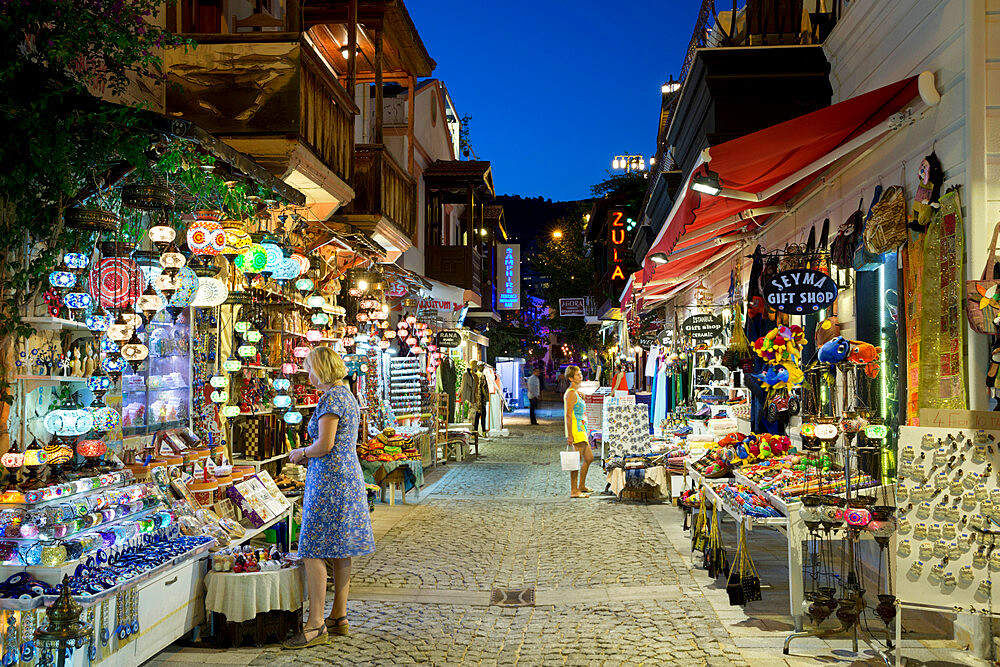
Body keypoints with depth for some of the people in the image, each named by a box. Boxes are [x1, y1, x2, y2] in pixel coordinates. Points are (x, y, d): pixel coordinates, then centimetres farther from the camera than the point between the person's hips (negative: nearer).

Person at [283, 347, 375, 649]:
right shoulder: (347, 395, 16)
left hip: (329, 479, -10)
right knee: (340, 551, 12)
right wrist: (309, 455, 17)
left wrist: (300, 452, -3)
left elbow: (325, 445, -20)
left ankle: (316, 624, -6)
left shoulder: (331, 398, -14)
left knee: (313, 551, -7)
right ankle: (339, 617, 18)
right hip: (349, 477, 10)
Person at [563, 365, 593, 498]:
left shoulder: (576, 392, 18)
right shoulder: (571, 393, -13)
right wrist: (569, 435, -22)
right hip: (575, 430, -11)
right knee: (577, 460, -9)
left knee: (589, 457, 16)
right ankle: (574, 491, -5)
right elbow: (569, 415, -18)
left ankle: (581, 486, 26)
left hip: (581, 430, 11)